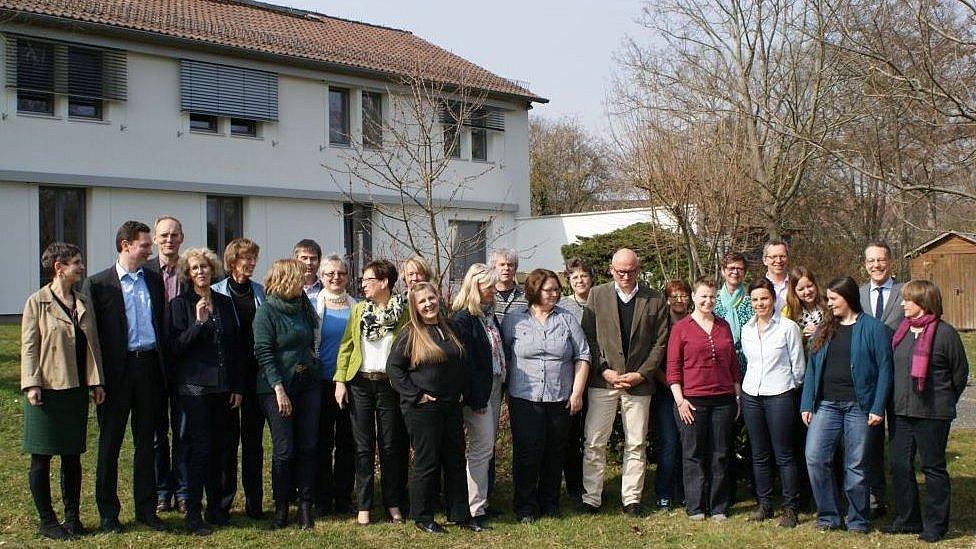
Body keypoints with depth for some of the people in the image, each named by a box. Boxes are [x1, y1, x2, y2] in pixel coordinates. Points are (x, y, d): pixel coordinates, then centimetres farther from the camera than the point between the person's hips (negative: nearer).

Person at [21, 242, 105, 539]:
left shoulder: (83, 303, 12)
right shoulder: (37, 302, -4)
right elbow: (28, 346, -7)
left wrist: (96, 381, 8)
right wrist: (31, 384, -15)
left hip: (76, 390, 5)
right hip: (47, 390, -5)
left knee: (73, 456, 10)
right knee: (41, 458, 3)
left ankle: (72, 517, 19)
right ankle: (47, 521, 13)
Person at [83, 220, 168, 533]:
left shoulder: (154, 281, 11)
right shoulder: (98, 284, -2)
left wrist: (163, 366, 4)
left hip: (149, 367, 4)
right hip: (116, 370, -4)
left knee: (145, 441, 11)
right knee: (110, 442, 5)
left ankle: (146, 508, 20)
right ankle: (108, 512, 15)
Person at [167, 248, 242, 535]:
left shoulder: (225, 303, 11)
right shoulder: (180, 304, -2)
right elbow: (175, 347, -9)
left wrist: (237, 387, 9)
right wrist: (198, 322, -21)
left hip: (222, 388, 4)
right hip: (194, 386, -4)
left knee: (218, 448, 9)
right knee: (198, 449, -6)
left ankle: (216, 507, 20)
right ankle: (193, 514, 1)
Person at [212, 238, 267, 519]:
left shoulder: (260, 291, 10)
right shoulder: (217, 292, 0)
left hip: (256, 372, 3)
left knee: (254, 436, 6)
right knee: (228, 435, 2)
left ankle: (254, 501, 12)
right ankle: (224, 497, 12)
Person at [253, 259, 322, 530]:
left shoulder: (303, 307, 11)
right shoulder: (266, 312, -7)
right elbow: (264, 353, -13)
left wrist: (314, 370, 8)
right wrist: (279, 389, -19)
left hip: (308, 385, 6)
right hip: (278, 387, -5)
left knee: (307, 447, 4)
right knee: (284, 449, -3)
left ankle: (305, 507, 10)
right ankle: (281, 506, 11)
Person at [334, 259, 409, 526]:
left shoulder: (403, 312, -2)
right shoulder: (359, 310, 7)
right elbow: (346, 347, 6)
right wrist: (340, 381, -2)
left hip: (390, 385, -2)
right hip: (360, 384, 2)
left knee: (390, 446, 6)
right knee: (363, 446, 5)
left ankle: (393, 503, 17)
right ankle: (363, 506, 11)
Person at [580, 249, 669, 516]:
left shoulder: (656, 300, 3)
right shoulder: (597, 295, 4)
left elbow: (660, 343, 2)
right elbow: (588, 337, 1)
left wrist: (641, 374, -8)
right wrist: (604, 371, -9)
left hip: (639, 382, 0)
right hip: (603, 381, 0)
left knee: (636, 444, 7)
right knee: (594, 443, 1)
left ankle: (631, 499, 18)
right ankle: (591, 498, 11)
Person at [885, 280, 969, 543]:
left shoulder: (945, 333, -9)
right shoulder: (902, 331, 8)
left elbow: (960, 372, -1)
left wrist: (944, 402, 4)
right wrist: (898, 400, 14)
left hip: (933, 413, -6)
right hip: (901, 412, 6)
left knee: (933, 467, 4)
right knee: (899, 464, 8)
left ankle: (935, 525, 15)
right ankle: (907, 519, 22)